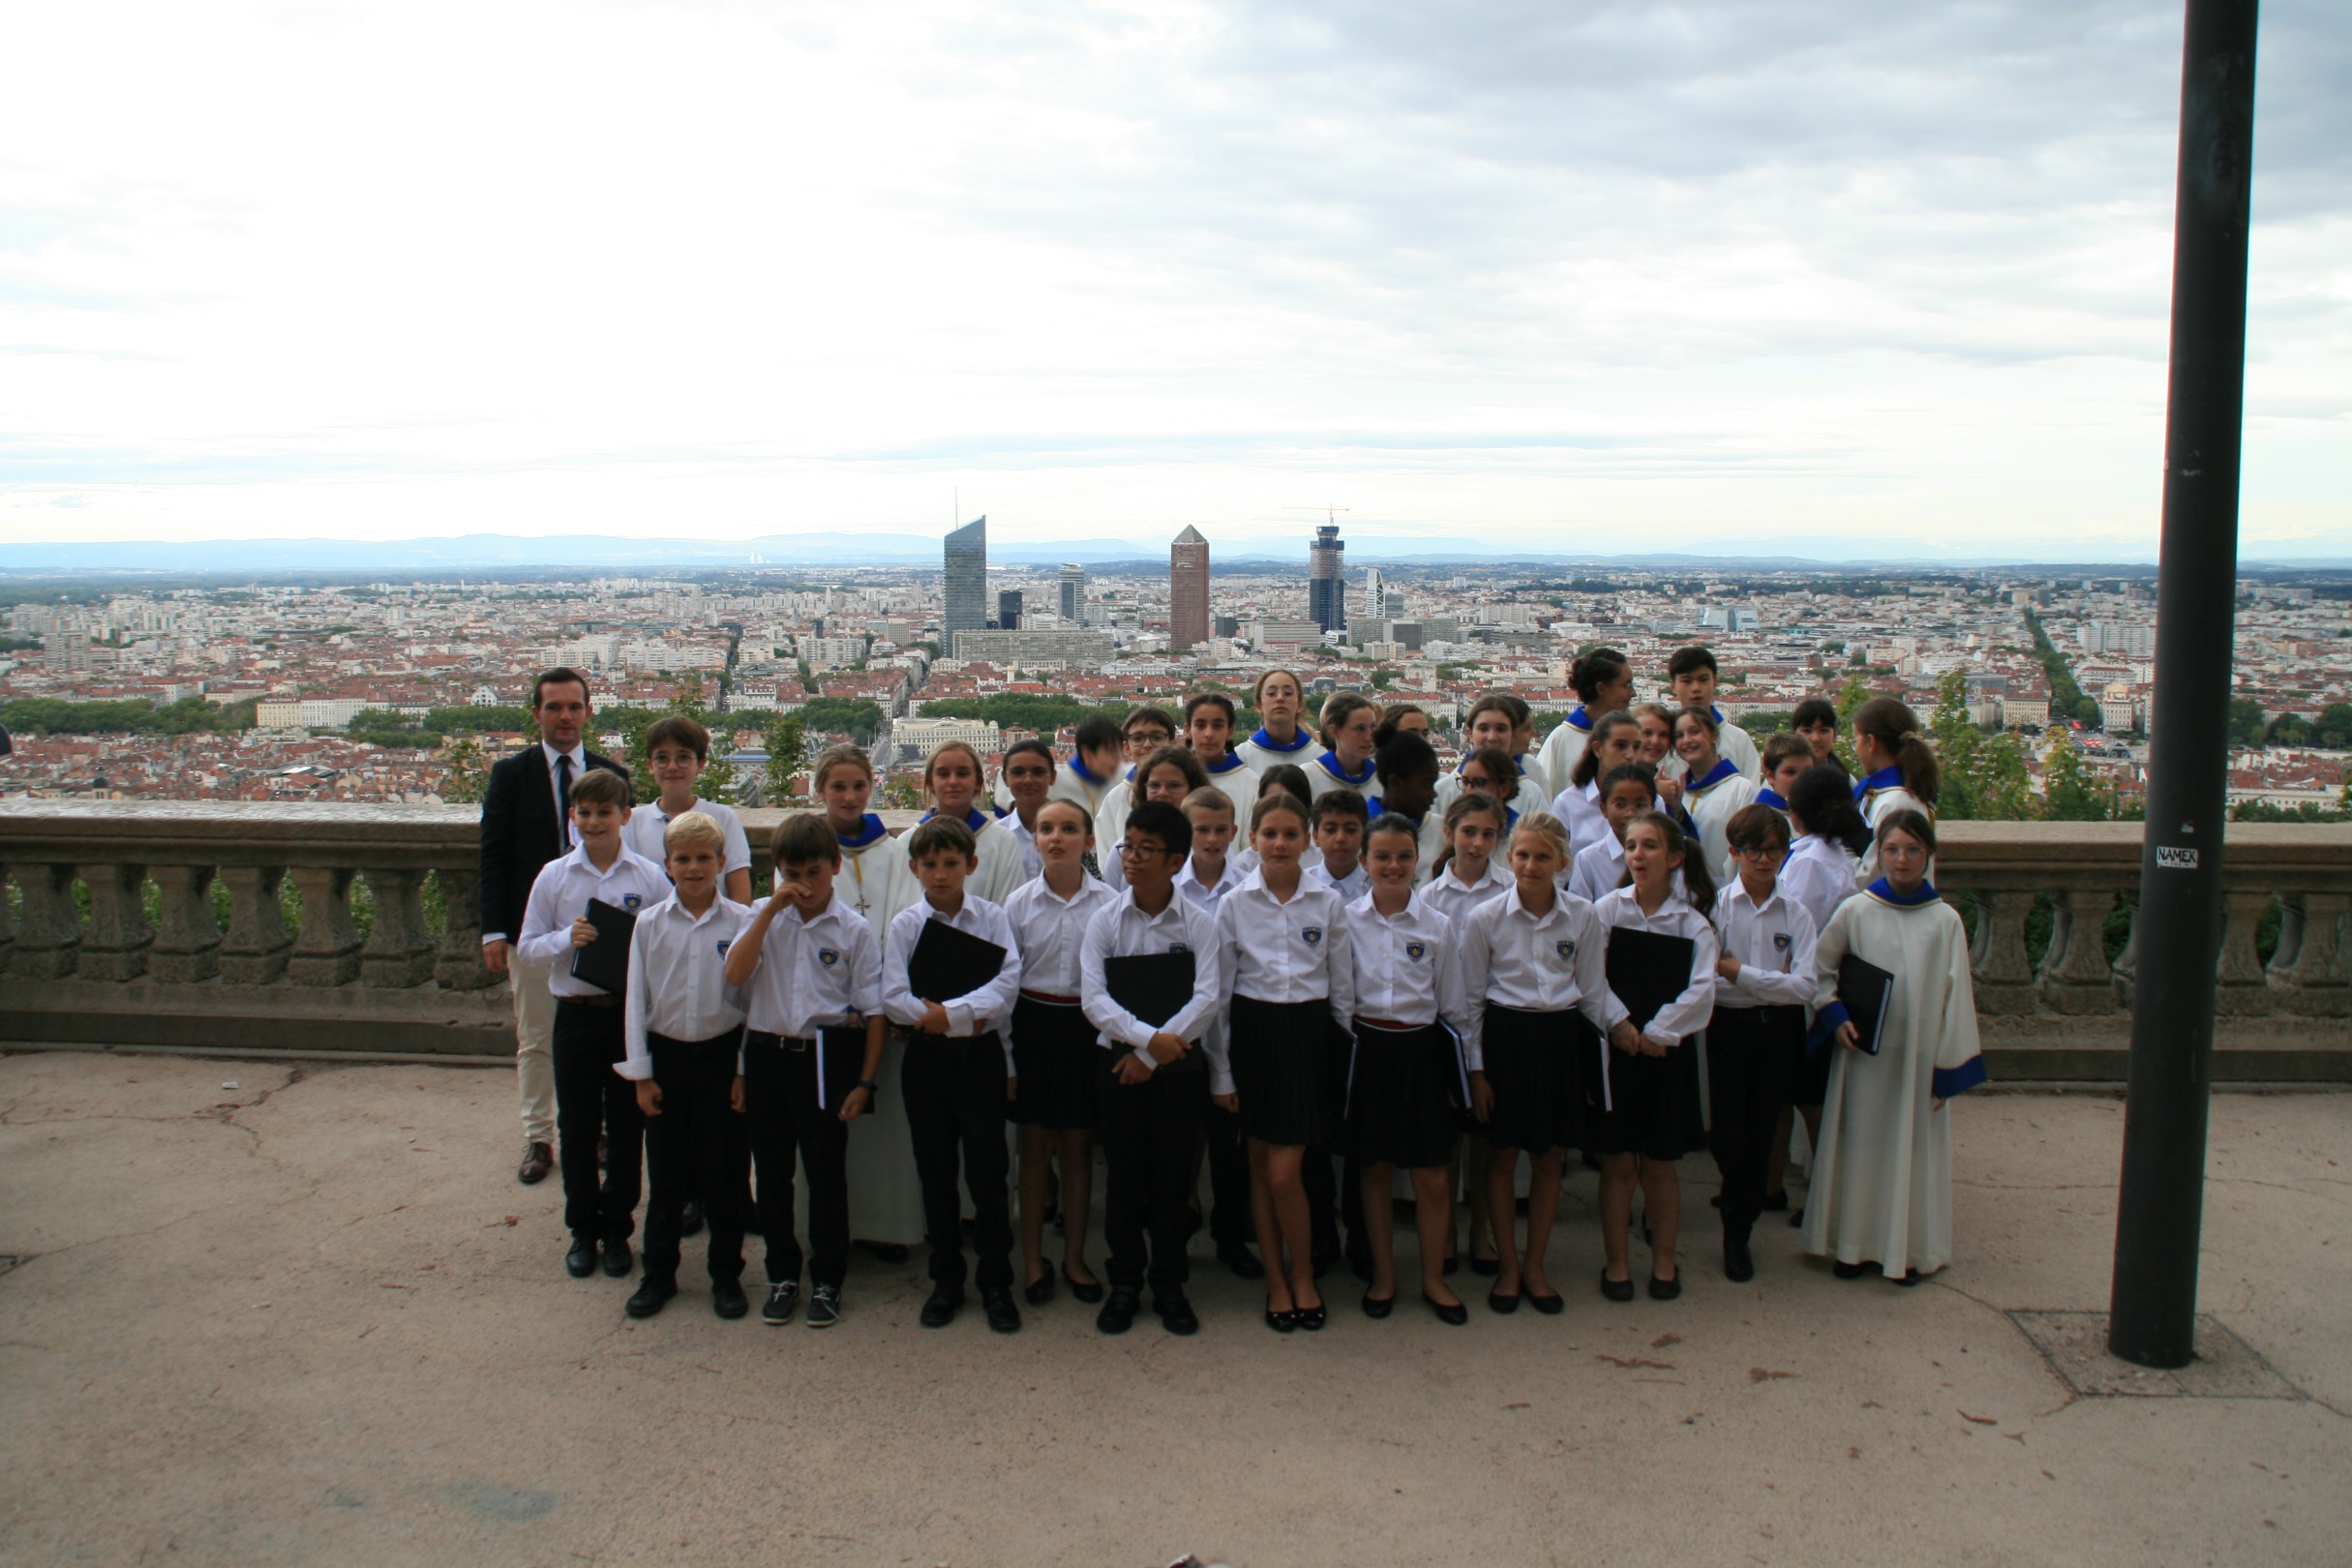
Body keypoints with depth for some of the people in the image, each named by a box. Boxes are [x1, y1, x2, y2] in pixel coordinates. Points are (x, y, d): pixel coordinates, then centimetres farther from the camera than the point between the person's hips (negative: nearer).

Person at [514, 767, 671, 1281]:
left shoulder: (650, 877, -2)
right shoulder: (554, 876, 1)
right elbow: (527, 948, 4)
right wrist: (567, 939, -14)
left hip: (633, 1012, -1)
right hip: (576, 1012, 1)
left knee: (627, 1126, 8)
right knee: (577, 1127, 10)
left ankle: (617, 1228, 23)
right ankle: (583, 1229, 25)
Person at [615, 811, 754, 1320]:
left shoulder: (742, 923, -6)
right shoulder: (649, 924, 0)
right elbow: (636, 999, 3)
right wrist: (640, 1073, 1)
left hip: (721, 1055, -2)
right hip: (666, 1055, 2)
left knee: (722, 1173, 7)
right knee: (664, 1173, 10)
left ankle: (726, 1274, 21)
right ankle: (658, 1274, 24)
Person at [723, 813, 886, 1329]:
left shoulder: (854, 930, -3)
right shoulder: (764, 917, 4)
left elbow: (874, 1010, -2)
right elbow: (735, 973, -13)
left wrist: (865, 1080, -6)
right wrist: (771, 909, -15)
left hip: (825, 1059, -3)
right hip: (767, 1054, 3)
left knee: (826, 1172, 5)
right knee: (771, 1171, 11)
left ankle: (827, 1281, 20)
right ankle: (782, 1276, 27)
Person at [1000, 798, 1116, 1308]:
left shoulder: (1109, 903, -4)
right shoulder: (1019, 902, -1)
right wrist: (1005, 1053, 0)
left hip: (1088, 1025, 0)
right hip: (1034, 1023, 0)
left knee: (1078, 1145, 9)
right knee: (1035, 1144, 8)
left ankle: (1075, 1257, 22)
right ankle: (1032, 1259, 20)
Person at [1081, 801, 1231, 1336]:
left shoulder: (1199, 923, -3)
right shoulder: (1105, 919, -1)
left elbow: (1208, 998, -11)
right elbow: (1094, 997, -9)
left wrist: (1150, 1053, -15)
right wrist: (1149, 1036, -23)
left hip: (1180, 1065, -1)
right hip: (1118, 1061, 1)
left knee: (1173, 1177, 6)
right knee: (1124, 1176, 6)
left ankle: (1170, 1285, 20)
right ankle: (1125, 1284, 21)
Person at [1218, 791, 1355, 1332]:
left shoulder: (1329, 904, 1)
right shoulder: (1234, 904, 1)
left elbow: (1342, 984, 7)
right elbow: (1220, 983, 5)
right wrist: (1222, 1050, 3)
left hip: (1308, 1032, -1)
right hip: (1254, 1031, 1)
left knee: (1284, 1171, -6)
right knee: (1260, 1166, 7)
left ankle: (1303, 1276, 15)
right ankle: (1277, 1280, 21)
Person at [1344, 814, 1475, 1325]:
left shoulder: (1437, 926, 1)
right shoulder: (1346, 920, -2)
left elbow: (1453, 1006, 7)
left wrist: (1458, 1072, 6)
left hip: (1422, 1052, 0)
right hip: (1367, 1050, 0)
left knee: (1433, 1176, 3)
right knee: (1373, 1169, 10)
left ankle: (1433, 1278, 20)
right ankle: (1383, 1275, 25)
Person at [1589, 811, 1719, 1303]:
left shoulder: (1691, 921, 0)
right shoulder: (1606, 909, -1)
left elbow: (1700, 991, -9)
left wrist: (1653, 1033, -14)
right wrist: (1620, 1024, -17)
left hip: (1668, 1050, 0)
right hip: (1614, 1049, 0)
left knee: (1660, 1165, 7)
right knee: (1617, 1163, 4)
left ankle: (1663, 1260, 23)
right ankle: (1616, 1262, 16)